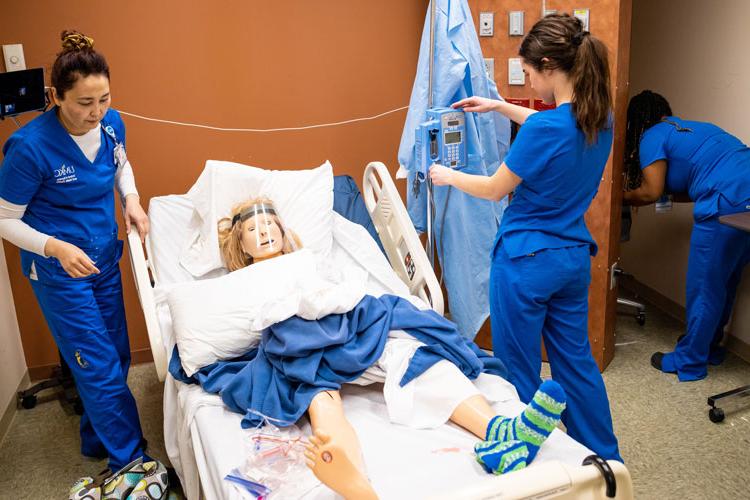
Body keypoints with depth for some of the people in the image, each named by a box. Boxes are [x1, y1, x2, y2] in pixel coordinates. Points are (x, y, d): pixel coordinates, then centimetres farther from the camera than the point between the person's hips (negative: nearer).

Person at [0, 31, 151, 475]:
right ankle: (130, 460, 20)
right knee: (102, 371, 1)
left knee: (117, 358, 17)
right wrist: (55, 247, -28)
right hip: (59, 269, -6)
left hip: (105, 259, 6)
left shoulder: (111, 123, -9)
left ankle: (96, 441, 40)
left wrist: (131, 199, -5)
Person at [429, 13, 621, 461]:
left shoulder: (543, 129, -23)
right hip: (575, 257, 8)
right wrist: (499, 107, 24)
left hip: (527, 261, -8)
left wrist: (448, 176, 8)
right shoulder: (601, 118, 1)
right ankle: (604, 457, 34)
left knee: (519, 372, 9)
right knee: (577, 361, 20)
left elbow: (495, 189, -9)